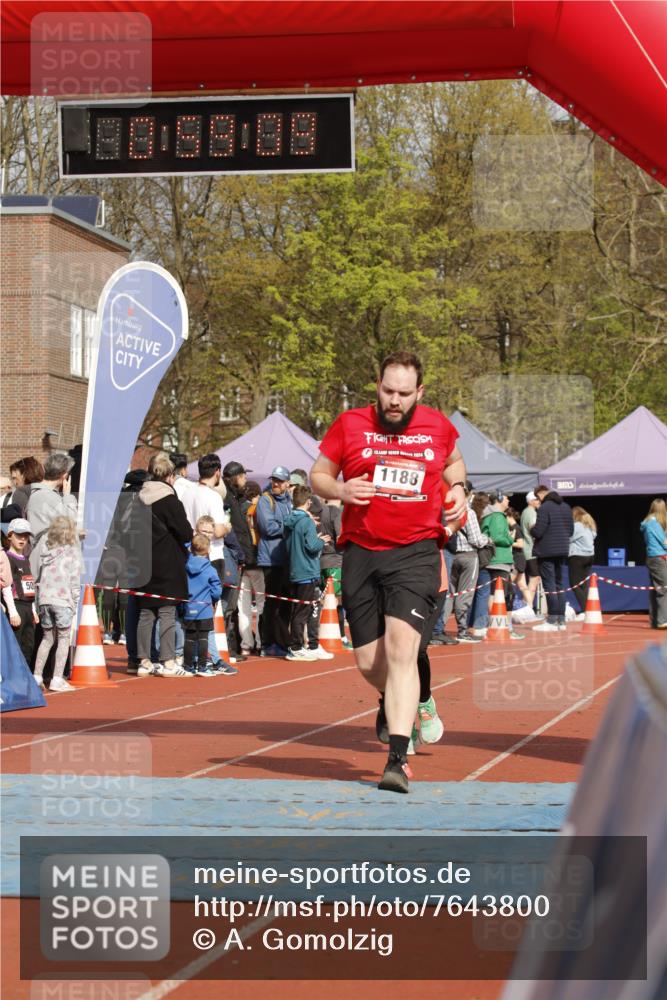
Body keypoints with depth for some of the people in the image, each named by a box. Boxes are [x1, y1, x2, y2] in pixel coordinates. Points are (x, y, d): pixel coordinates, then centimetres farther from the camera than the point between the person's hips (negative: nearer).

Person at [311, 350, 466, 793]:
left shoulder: (438, 426, 6)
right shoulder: (349, 425, 1)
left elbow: (453, 460, 28)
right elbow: (319, 474, 12)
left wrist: (458, 488, 7)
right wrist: (339, 490, -10)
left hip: (417, 552, -2)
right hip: (361, 553, 2)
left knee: (400, 646, -20)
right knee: (369, 661, 4)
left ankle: (398, 759, -21)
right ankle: (396, 702, 42)